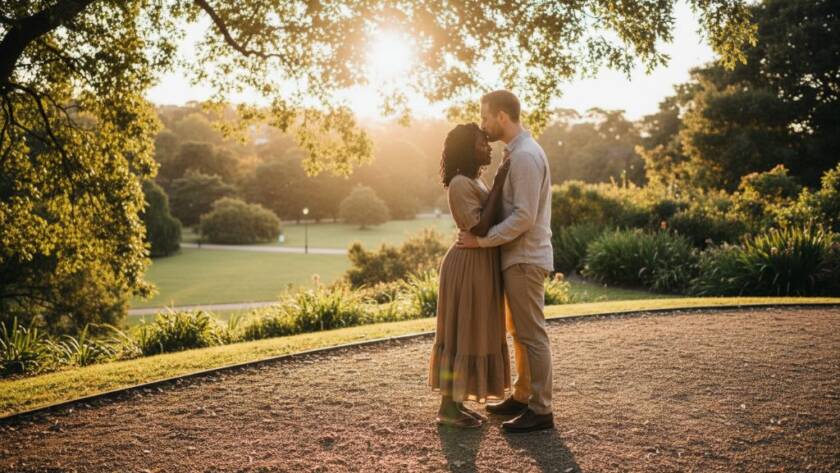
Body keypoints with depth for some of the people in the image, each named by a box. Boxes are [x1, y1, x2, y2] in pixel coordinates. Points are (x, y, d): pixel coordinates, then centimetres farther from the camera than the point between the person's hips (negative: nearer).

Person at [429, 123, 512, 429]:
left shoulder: (474, 182, 14)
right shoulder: (460, 185, -17)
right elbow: (480, 227, -24)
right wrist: (498, 187, -20)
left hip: (481, 265, 10)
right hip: (469, 265, -10)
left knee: (473, 334, 13)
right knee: (461, 334, -5)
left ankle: (456, 403, 20)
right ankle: (447, 407, 3)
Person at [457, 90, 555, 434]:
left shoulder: (525, 155, -18)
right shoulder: (516, 152, 14)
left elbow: (524, 216, -23)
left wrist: (482, 240, -19)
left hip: (525, 259, -10)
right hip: (517, 256, 10)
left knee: (531, 334, -3)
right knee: (518, 331, 17)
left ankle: (540, 410, 5)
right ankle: (522, 397, 29)